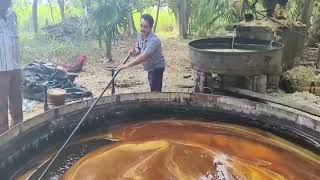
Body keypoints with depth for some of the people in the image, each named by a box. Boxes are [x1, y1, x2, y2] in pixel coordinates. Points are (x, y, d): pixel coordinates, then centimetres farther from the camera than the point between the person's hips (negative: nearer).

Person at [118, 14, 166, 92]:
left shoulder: (154, 41, -34)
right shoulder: (141, 35, -7)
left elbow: (143, 58, -41)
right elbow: (138, 44, 16)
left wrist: (126, 65, -41)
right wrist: (136, 49, -10)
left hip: (157, 67, -8)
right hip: (150, 67, 9)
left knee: (155, 91, -13)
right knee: (152, 87, 23)